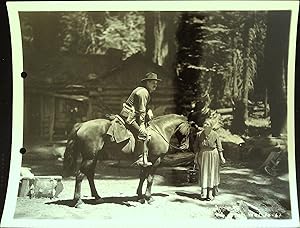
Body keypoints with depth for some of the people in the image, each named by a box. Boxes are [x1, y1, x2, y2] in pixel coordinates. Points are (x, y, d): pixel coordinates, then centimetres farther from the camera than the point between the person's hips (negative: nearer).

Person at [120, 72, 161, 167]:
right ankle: (141, 158, -22)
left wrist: (149, 111, 0)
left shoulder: (147, 92, 17)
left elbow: (145, 106, 22)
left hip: (132, 115, 11)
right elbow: (141, 111, -16)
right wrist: (141, 125, -14)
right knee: (142, 133, -21)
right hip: (128, 116, -11)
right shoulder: (143, 92, -15)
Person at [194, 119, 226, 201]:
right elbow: (196, 147, 2)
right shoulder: (199, 134, -5)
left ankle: (211, 194, 11)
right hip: (202, 155, 1)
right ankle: (204, 193, 10)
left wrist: (221, 157, -5)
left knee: (212, 174, 4)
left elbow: (219, 146, -2)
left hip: (213, 155, -1)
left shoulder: (215, 135, -9)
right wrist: (196, 157, 2)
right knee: (203, 174, 3)